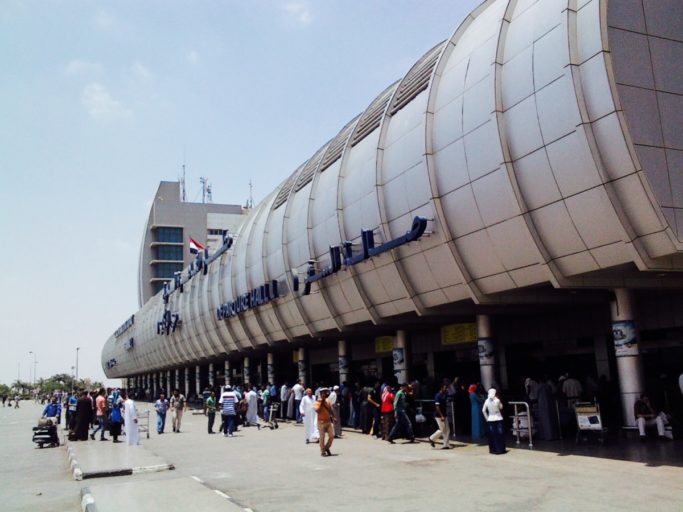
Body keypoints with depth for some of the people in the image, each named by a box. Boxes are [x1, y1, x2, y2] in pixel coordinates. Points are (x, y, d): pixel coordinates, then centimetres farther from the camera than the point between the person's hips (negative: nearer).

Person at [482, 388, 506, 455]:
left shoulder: (487, 401, -4)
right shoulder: (497, 400, -12)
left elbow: (483, 410, 1)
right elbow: (501, 407, 6)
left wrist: (487, 417, 9)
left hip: (490, 420, 3)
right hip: (498, 419, -3)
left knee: (492, 436, 8)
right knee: (500, 435, 5)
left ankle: (493, 450, 12)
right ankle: (500, 449, 6)